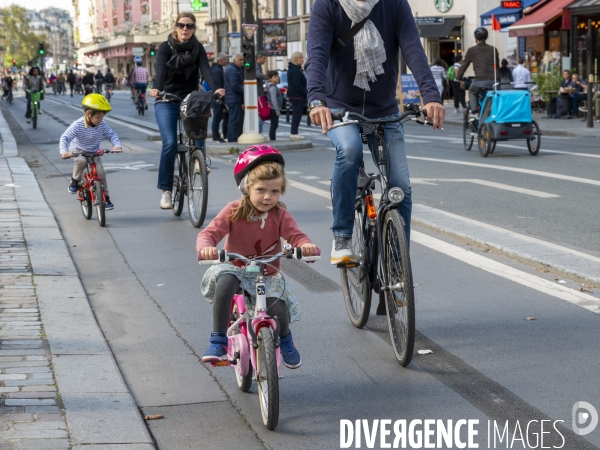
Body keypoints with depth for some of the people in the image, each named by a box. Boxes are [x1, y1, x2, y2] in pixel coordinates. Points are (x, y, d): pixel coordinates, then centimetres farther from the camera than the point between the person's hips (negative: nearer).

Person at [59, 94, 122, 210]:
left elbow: (112, 135, -7)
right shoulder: (78, 125, -27)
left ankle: (105, 197, 3)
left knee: (101, 172, -15)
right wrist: (63, 152, -44)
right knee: (81, 161, -38)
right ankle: (75, 181, -10)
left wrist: (117, 145, -28)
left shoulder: (102, 125, -15)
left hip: (94, 152, 3)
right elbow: (64, 138, -28)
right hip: (78, 151, -3)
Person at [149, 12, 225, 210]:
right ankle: (166, 189, -10)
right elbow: (161, 68, -23)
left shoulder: (198, 48, 0)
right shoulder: (166, 47, -6)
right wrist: (157, 87, -44)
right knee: (170, 143, -17)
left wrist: (215, 88, -36)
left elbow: (205, 69, -16)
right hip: (167, 102, -3)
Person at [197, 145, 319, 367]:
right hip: (234, 268, -1)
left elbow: (295, 235, -19)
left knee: (278, 310, -22)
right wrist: (205, 247, -43)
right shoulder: (233, 211, -10)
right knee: (224, 281, -36)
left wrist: (306, 245, -43)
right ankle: (218, 342, -27)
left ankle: (285, 340, 17)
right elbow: (209, 232, -18)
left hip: (267, 275, 1)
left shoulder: (280, 215, -6)